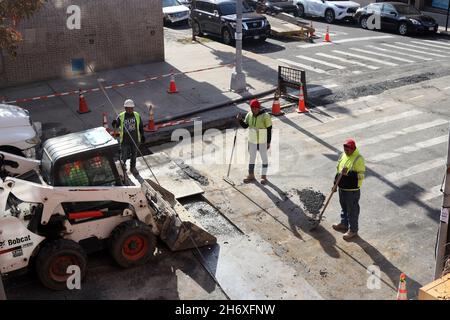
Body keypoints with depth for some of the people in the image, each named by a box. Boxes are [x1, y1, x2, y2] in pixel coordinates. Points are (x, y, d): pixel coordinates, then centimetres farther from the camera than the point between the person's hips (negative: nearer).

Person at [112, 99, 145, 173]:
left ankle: (133, 167, 37)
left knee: (134, 154, 17)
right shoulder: (121, 116, -10)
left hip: (135, 139, 3)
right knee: (124, 155, 1)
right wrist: (114, 124, -41)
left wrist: (142, 135, 12)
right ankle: (122, 165, 31)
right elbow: (116, 125, -18)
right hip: (125, 140, -3)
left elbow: (141, 126, 10)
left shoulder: (137, 115, -1)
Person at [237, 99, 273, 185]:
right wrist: (240, 119, -19)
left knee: (264, 158, 8)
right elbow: (245, 126, 0)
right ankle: (251, 176, 23)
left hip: (263, 141, -5)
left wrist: (268, 142, -13)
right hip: (252, 140, 5)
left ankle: (264, 176, 20)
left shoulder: (265, 116, -19)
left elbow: (269, 130, -14)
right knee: (252, 157, 12)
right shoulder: (249, 115, -5)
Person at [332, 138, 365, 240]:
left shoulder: (359, 159, -20)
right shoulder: (343, 155, 5)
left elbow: (361, 175, -22)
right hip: (342, 187, 8)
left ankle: (353, 230, 18)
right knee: (344, 207, 24)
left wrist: (349, 173, -35)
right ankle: (344, 223, 43)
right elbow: (338, 170, 15)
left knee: (352, 210, 5)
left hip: (352, 190, -8)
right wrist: (335, 183, 17)